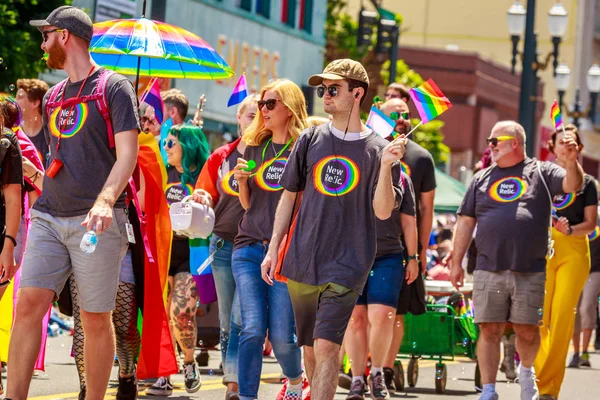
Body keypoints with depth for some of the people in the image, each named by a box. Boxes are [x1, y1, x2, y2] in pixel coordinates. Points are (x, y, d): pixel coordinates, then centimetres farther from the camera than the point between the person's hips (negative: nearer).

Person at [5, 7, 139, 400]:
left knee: (96, 319, -1)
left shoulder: (114, 87, -1)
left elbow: (127, 153, -10)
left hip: (94, 221, -5)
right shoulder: (53, 96, 18)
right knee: (29, 304, -8)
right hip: (48, 218, 5)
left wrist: (105, 199, -25)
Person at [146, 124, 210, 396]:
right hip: (163, 249, 4)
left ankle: (190, 363, 13)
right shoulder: (165, 174, 11)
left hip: (190, 252, -4)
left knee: (181, 312, -14)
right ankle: (164, 376, 2)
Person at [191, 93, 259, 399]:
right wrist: (202, 199, -11)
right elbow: (207, 196, 12)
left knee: (241, 319, -12)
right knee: (226, 322, 8)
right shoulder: (221, 157, 10)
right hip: (223, 244, 4)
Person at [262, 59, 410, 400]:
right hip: (302, 262, 4)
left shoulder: (377, 150, -2)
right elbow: (289, 195, 14)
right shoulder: (311, 140, 6)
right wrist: (273, 248, 11)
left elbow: (382, 211, -9)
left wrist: (386, 166, -22)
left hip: (347, 266, -4)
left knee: (326, 346, -15)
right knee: (310, 349, 11)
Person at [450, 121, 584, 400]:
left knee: (527, 330, 4)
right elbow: (466, 222, 14)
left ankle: (526, 371, 33)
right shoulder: (482, 179, 14)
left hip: (530, 271, -2)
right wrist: (456, 262, 9)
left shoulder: (542, 173, 7)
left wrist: (571, 161, -30)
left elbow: (572, 184, -9)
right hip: (489, 270, 2)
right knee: (489, 330, -2)